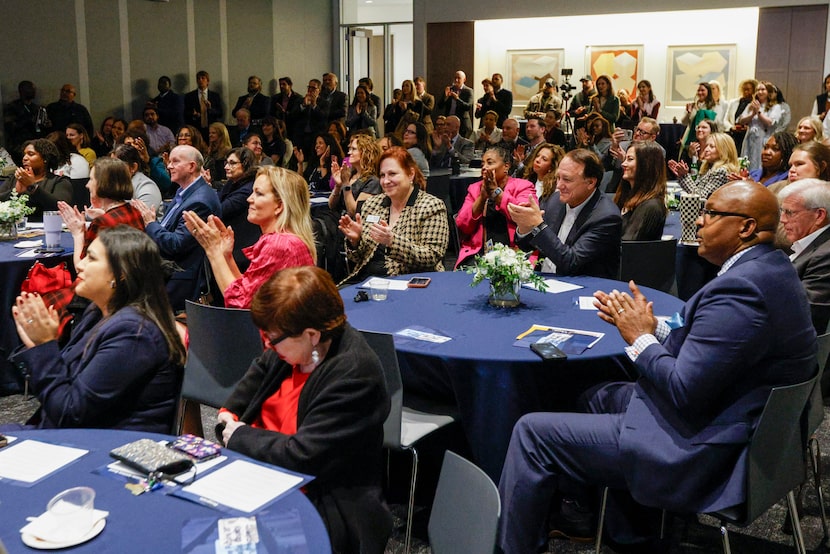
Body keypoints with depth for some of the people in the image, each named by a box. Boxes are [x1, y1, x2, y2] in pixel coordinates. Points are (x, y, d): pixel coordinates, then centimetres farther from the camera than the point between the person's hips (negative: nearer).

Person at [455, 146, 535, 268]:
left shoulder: (522, 186, 9)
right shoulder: (474, 189, 18)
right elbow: (462, 227, 6)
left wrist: (496, 191, -5)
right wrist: (482, 197, -5)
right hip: (478, 253, 3)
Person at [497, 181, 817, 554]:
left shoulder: (739, 288, -26)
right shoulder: (772, 269, 7)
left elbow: (684, 392, -27)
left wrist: (641, 338, -12)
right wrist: (652, 327, 1)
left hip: (700, 454, -11)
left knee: (533, 432, -7)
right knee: (599, 395, 29)